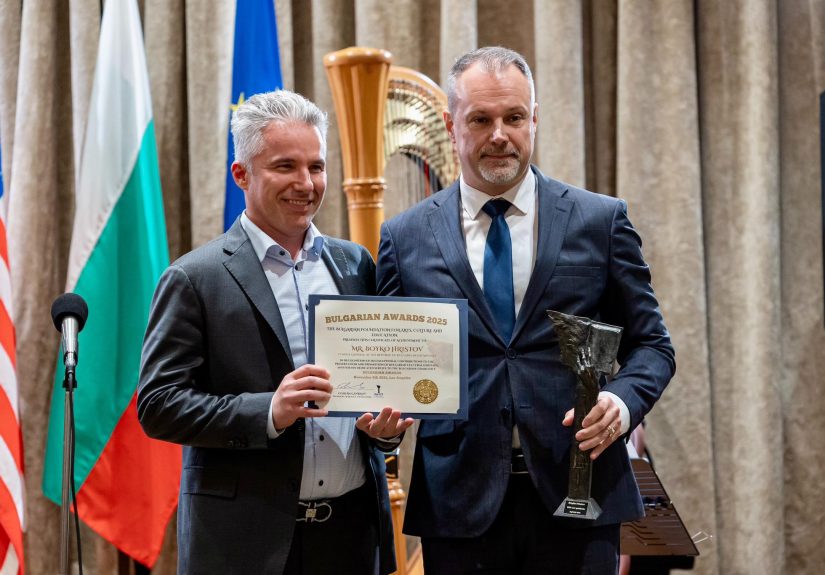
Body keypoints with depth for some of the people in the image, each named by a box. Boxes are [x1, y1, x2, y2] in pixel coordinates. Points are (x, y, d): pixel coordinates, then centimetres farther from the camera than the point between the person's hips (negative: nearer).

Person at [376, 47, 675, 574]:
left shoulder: (601, 221, 5)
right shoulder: (405, 238, 6)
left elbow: (651, 343, 7)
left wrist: (623, 399, -12)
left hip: (575, 495, 0)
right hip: (458, 504, 0)